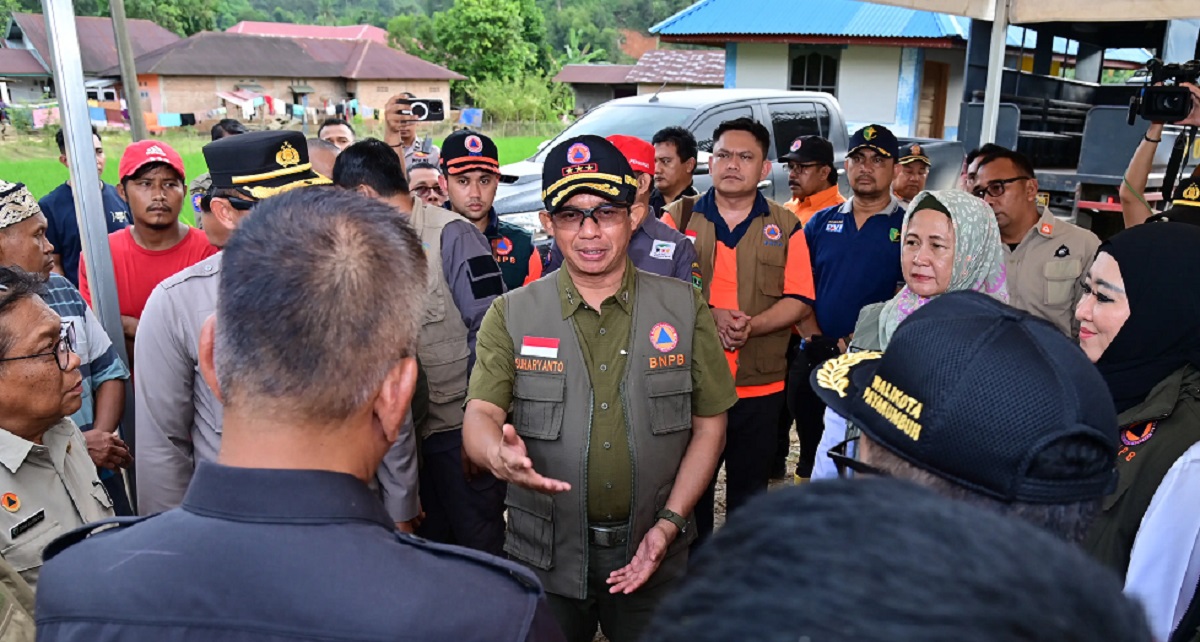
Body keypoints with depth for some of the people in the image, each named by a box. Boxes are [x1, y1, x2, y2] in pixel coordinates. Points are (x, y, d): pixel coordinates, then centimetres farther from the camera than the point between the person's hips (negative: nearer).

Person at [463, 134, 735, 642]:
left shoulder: (684, 307, -2)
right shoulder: (511, 315, -4)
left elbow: (709, 423, 0)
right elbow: (480, 415, -12)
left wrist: (669, 522, -9)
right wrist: (500, 455, -35)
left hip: (652, 560, 1)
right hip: (545, 561, 0)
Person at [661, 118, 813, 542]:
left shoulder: (785, 227, 5)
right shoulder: (679, 217, 4)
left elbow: (800, 300, 0)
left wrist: (751, 325, -17)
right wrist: (712, 314, -17)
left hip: (760, 386, 1)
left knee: (750, 490, 14)